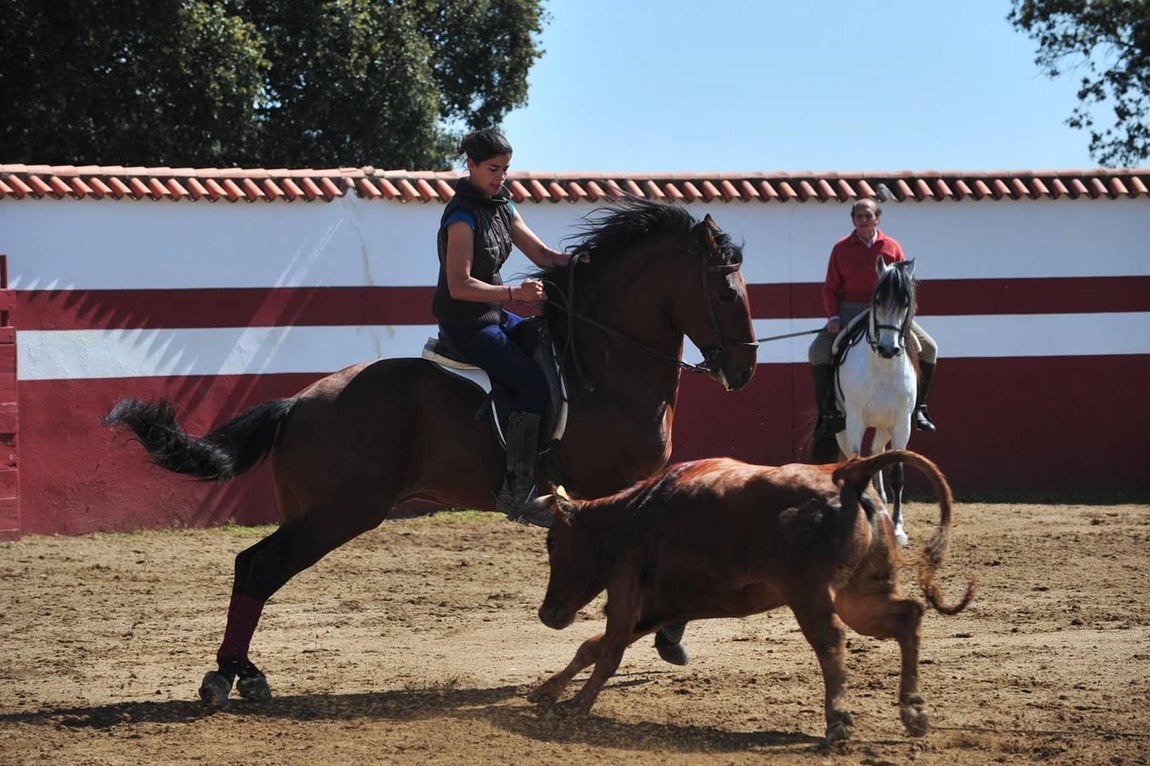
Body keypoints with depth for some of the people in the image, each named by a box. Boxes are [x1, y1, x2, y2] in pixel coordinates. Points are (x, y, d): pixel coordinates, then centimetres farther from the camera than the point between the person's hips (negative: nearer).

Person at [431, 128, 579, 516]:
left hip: (493, 314, 9)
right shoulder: (463, 216, -17)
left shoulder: (502, 207, 10)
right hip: (466, 322, -9)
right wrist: (514, 292, -32)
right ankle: (517, 488, -21)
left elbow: (544, 255, 10)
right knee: (534, 382, -21)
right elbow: (460, 286, -23)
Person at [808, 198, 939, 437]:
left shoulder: (891, 247, 2)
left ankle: (918, 408, 1)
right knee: (818, 351, -21)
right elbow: (830, 289, 4)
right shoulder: (841, 249, 1)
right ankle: (829, 412, -11)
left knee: (928, 347, -12)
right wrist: (833, 318, -11)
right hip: (849, 312, -1)